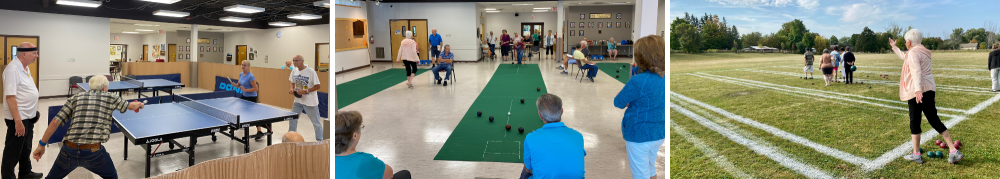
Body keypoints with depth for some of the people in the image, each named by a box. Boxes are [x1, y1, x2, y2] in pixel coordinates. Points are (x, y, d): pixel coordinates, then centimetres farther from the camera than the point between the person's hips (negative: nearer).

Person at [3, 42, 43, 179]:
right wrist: (18, 121, -26)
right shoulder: (13, 69, -20)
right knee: (13, 152, 2)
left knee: (26, 148, 22)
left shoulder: (25, 67, 9)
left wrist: (34, 113, 19)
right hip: (18, 118, -9)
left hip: (28, 117, 9)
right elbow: (10, 97, -24)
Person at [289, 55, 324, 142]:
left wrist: (305, 91, -24)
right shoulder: (294, 71, 2)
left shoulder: (311, 71, -17)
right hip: (298, 100, 6)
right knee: (292, 119, 12)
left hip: (310, 101, -6)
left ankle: (320, 140, 12)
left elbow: (317, 86, -15)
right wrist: (292, 89, -4)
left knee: (316, 122, 1)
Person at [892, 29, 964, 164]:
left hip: (917, 92, -9)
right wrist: (894, 48, 52)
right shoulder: (923, 52, 19)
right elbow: (904, 57, 40)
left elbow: (916, 72, -26)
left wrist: (917, 90, -38)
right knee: (934, 120, 11)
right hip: (929, 90, 9)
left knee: (914, 122, 0)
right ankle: (953, 152, 7)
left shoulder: (913, 53, -11)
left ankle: (916, 154, 6)